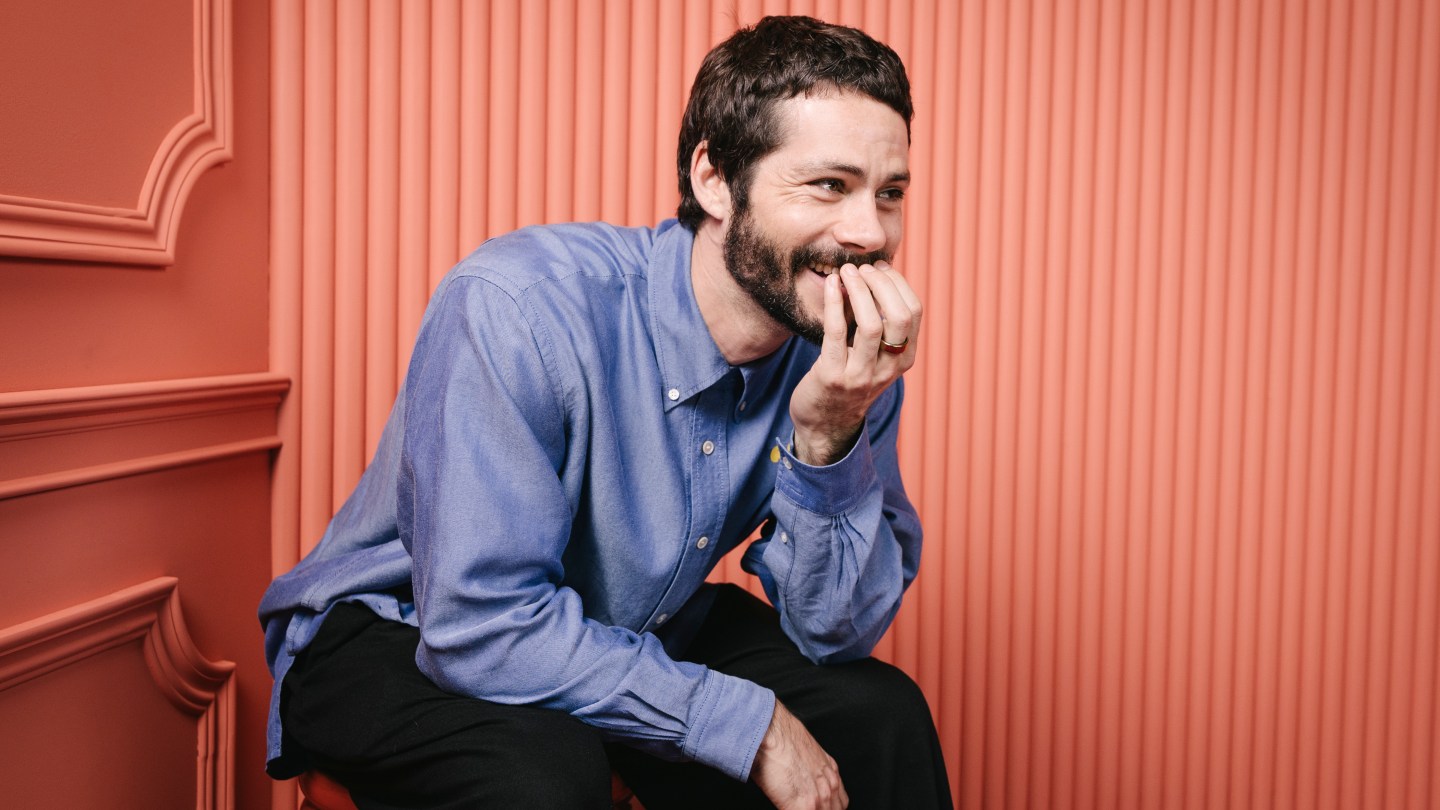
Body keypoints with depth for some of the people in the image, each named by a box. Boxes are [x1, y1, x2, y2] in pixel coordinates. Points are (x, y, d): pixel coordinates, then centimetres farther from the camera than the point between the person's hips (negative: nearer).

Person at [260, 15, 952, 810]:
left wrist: (828, 435, -28)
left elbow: (834, 635, -11)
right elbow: (479, 627, -31)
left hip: (640, 635, 4)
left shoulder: (849, 348, -14)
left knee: (881, 713, -15)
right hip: (399, 642, -4)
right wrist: (749, 723, -27)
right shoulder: (517, 307, -31)